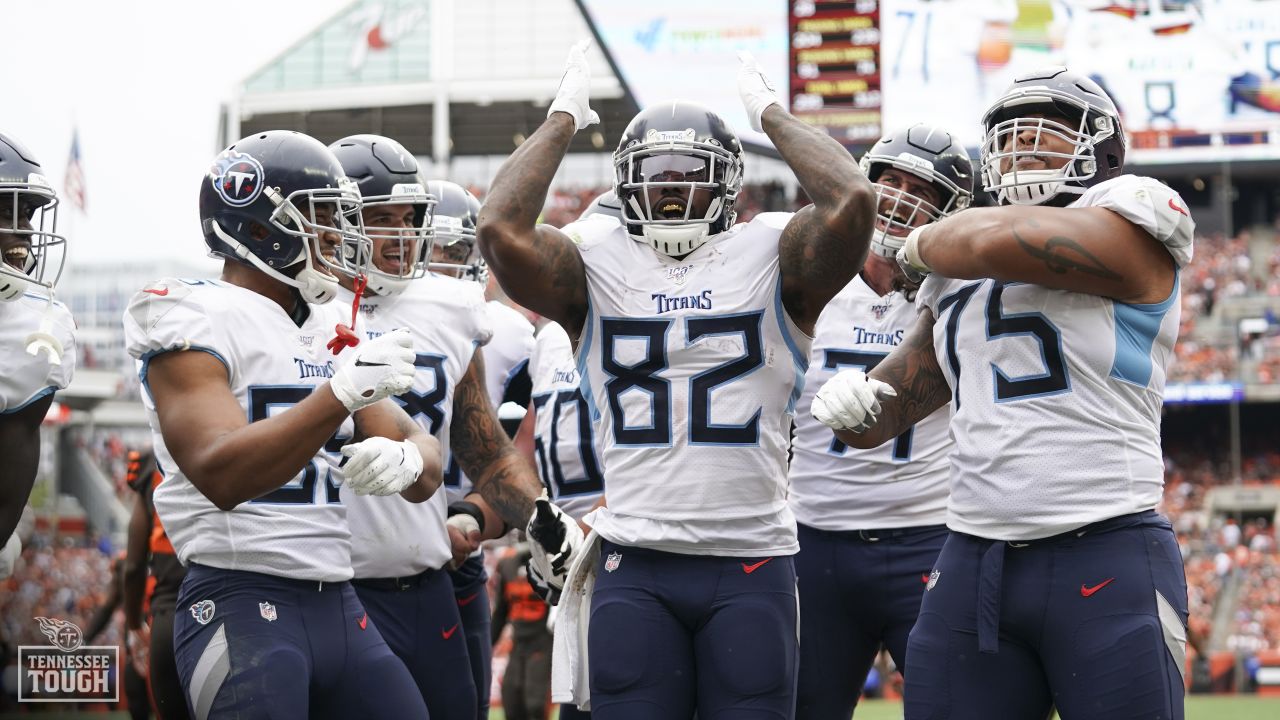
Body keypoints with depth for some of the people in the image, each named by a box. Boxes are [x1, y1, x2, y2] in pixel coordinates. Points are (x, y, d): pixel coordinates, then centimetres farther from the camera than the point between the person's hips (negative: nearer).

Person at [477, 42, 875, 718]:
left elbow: (852, 202, -14)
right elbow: (501, 230, -11)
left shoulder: (773, 256, 3)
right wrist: (562, 119, 2)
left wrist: (771, 114, 0)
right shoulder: (594, 263, 6)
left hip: (751, 565, 0)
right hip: (635, 568, 1)